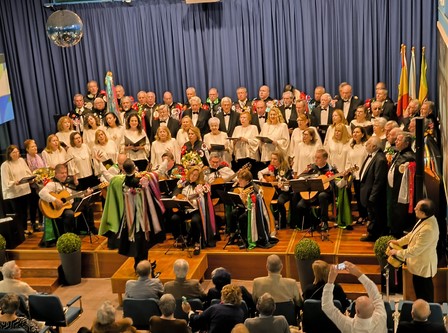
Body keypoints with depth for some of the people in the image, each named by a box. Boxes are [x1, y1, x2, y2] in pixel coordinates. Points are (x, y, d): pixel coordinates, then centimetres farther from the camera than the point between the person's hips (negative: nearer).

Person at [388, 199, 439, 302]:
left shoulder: (428, 229, -38)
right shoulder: (427, 218, -9)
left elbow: (415, 250, -29)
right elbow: (413, 234, 9)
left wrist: (397, 252, -17)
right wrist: (399, 242, 7)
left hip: (423, 265, -9)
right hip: (419, 262, 9)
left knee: (425, 295, 13)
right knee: (419, 288, 28)